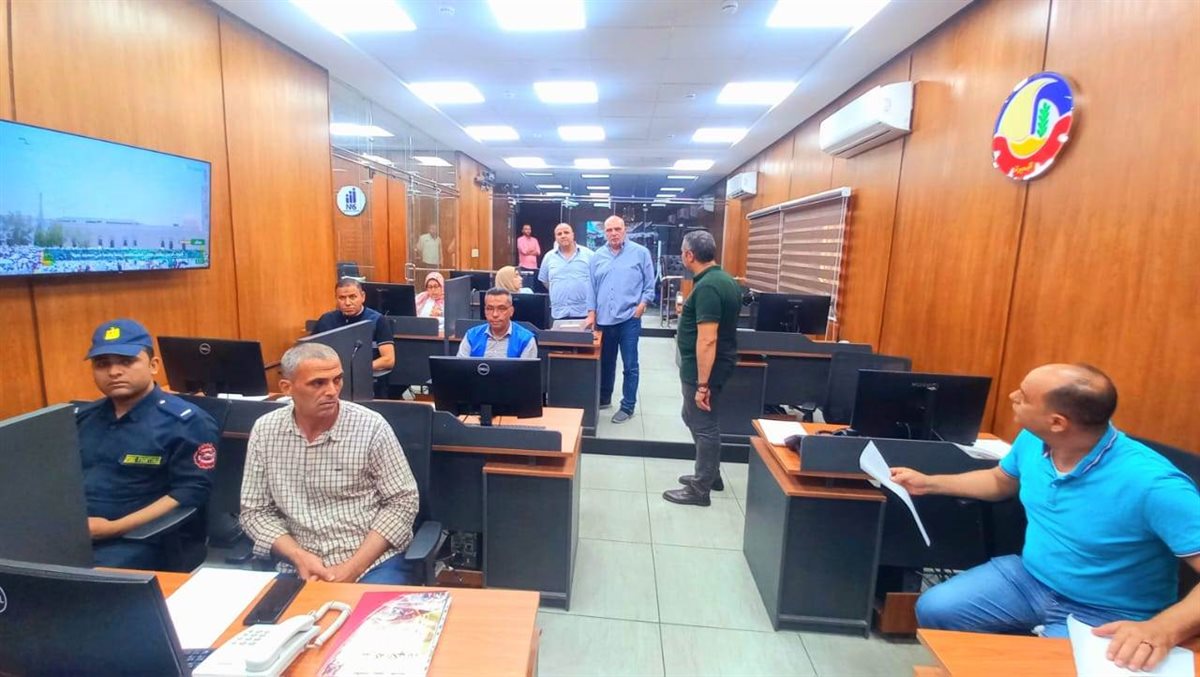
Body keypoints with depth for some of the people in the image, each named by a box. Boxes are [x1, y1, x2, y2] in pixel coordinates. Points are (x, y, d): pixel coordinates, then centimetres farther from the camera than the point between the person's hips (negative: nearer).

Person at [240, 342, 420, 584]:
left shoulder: (371, 426, -9)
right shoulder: (264, 430, 2)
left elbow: (401, 502, -6)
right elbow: (256, 511, 7)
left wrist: (353, 568, -13)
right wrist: (299, 557, -9)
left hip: (374, 561, -3)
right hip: (300, 566, 3)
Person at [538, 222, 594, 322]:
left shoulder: (588, 254, 2)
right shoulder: (549, 257, 8)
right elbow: (544, 281, 19)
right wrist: (558, 292, 11)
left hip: (585, 312, -2)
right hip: (559, 313, 2)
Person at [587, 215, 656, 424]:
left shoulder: (640, 253, -1)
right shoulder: (597, 256, 8)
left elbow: (649, 285, 1)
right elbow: (592, 287, 10)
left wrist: (641, 306, -9)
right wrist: (592, 313, 4)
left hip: (629, 318, -3)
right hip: (604, 319, 4)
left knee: (630, 365, 2)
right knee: (605, 362, 17)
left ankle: (627, 407, 13)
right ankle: (603, 398, 33)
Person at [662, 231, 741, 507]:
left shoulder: (707, 287, -24)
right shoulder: (723, 279, 8)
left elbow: (707, 340, -28)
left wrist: (702, 384, -26)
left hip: (704, 368, -10)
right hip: (715, 364, 10)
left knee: (703, 425, 2)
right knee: (694, 418, 22)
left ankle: (700, 489, 18)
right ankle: (710, 474, 37)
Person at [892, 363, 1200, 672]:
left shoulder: (1152, 483, -29)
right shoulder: (1032, 440, -8)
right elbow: (1001, 480, 13)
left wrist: (1163, 629, -43)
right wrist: (928, 483, 11)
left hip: (1104, 616, -5)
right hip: (1029, 579, 5)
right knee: (933, 609, -7)